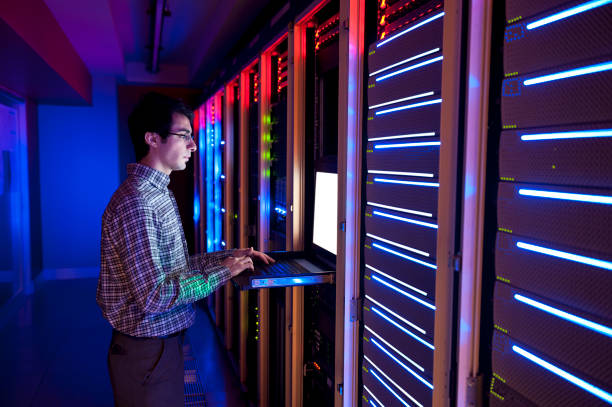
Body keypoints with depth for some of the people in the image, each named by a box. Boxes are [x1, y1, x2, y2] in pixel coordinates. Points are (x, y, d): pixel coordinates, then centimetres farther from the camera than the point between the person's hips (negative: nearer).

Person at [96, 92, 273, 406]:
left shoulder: (159, 194, 10)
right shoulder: (135, 203, -24)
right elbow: (153, 295, -28)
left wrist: (229, 256, 4)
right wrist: (222, 271, -20)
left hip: (165, 341, 9)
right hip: (147, 351, -9)